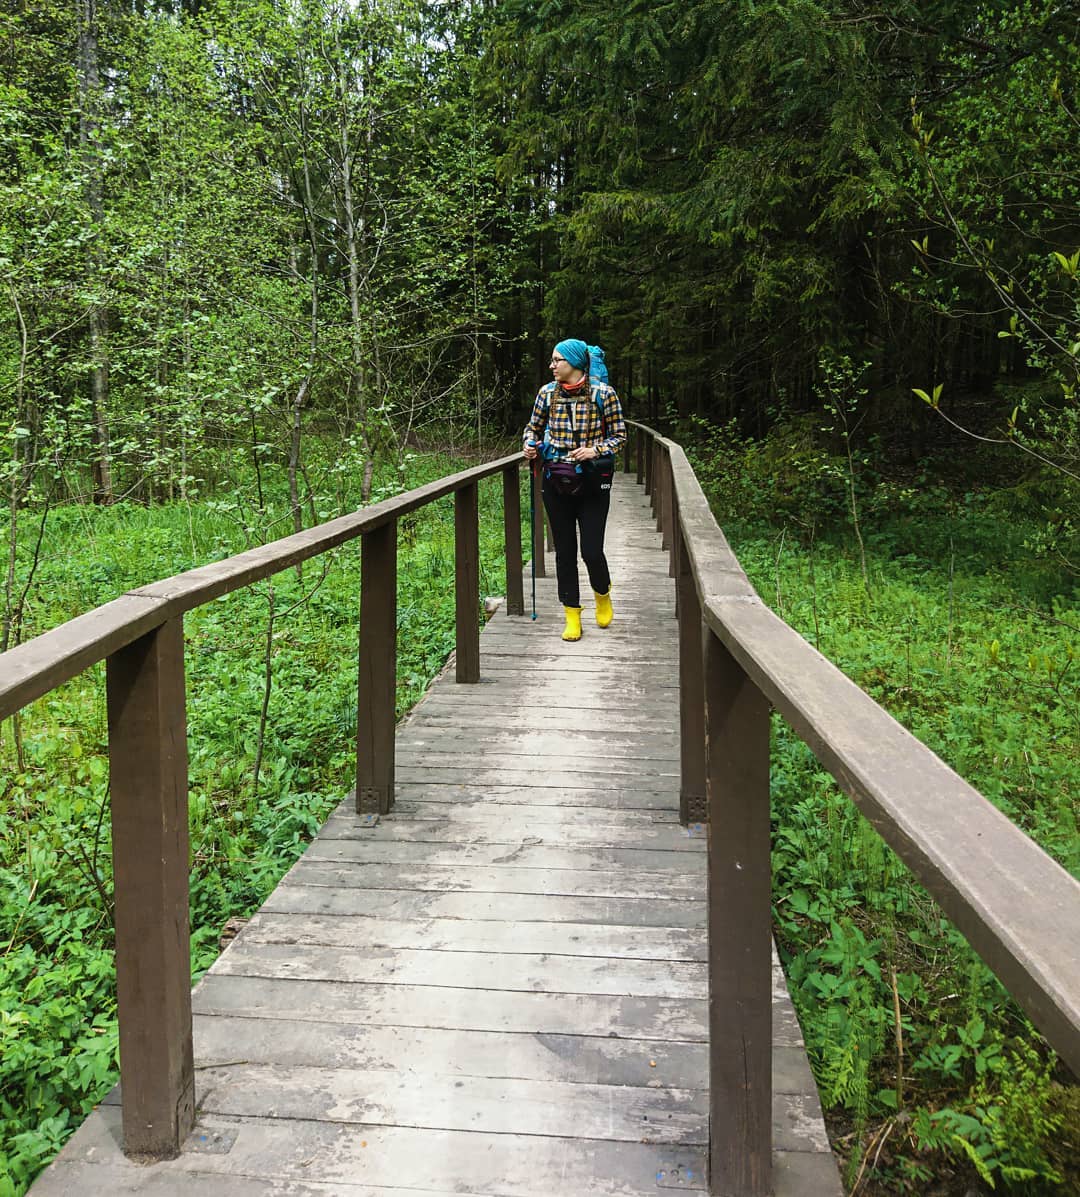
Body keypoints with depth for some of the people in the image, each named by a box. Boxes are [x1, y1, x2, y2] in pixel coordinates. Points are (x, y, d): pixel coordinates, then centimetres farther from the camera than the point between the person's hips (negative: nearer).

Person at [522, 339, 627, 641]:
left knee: (592, 551, -5)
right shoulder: (547, 392, 2)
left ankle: (603, 594, 29)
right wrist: (530, 445, -5)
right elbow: (533, 427, 16)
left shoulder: (604, 393, -6)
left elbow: (619, 434, 1)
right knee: (564, 550, 6)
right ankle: (572, 616, 18)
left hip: (592, 482, -3)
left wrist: (596, 450, -16)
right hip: (556, 481, 3)